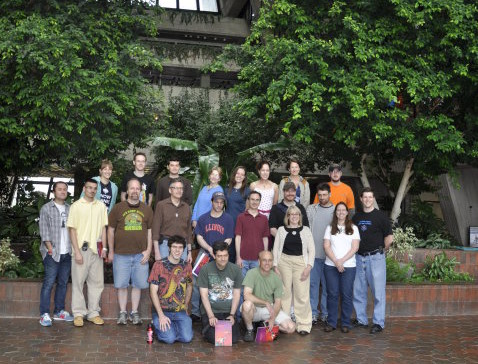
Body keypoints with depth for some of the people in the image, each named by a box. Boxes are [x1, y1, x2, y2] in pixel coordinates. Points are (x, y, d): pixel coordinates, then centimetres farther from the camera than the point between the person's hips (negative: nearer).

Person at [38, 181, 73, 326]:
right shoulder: (46, 208, 1)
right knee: (49, 283, -6)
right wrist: (51, 249, -11)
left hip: (67, 253, 5)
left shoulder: (70, 209, 13)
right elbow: (44, 230, -5)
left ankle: (59, 311, 18)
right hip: (53, 253, -5)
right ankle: (44, 314, -1)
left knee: (63, 283, 9)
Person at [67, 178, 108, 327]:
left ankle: (93, 312, 16)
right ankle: (78, 313, 10)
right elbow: (72, 230, -4)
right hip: (81, 248, -3)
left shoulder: (101, 206, 9)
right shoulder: (76, 206, -1)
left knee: (96, 281, 6)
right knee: (78, 281, 1)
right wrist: (77, 251, -11)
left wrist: (104, 248, 4)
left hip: (96, 249, 4)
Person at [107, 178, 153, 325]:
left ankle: (135, 312, 18)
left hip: (140, 254, 1)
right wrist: (111, 251, 3)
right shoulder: (118, 208, 2)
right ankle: (122, 313, 16)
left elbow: (150, 231, 9)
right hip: (121, 254, -1)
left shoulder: (147, 209, 7)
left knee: (137, 284, 6)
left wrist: (148, 250, 0)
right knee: (121, 284, 4)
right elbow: (111, 230, 5)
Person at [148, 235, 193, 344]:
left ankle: (173, 326, 14)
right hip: (162, 310, -3)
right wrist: (161, 315, -13)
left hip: (180, 312, 3)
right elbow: (153, 291, -7)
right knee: (169, 338, -22)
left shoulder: (186, 267, 5)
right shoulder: (159, 265, -6)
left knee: (187, 338, -17)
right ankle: (158, 325, 10)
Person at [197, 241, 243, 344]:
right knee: (214, 338, -20)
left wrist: (232, 315, -7)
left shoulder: (236, 270, 1)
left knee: (234, 338, -15)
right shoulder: (205, 269, -6)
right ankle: (206, 326, 14)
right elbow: (204, 295, -6)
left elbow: (236, 294, 4)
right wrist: (211, 316, -14)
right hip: (210, 310, -2)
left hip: (228, 311, 2)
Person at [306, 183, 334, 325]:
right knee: (313, 283, 3)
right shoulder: (311, 209, 9)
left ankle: (326, 314, 15)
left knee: (327, 285, 5)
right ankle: (313, 313, 11)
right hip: (313, 253, 1)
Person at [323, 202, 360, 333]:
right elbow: (326, 246, 2)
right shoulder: (330, 228, 10)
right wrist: (336, 261, -11)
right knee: (332, 294, 1)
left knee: (347, 295, 0)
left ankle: (346, 323, 9)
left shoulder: (353, 228, 8)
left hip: (348, 266, -1)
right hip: (331, 265, 1)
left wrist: (342, 260, -10)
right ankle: (331, 322, 9)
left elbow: (355, 247, 0)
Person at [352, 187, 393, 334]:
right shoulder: (356, 217, 12)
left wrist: (381, 250, 5)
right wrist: (356, 250, 9)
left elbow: (389, 238, -4)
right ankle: (361, 319, 21)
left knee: (378, 291, -2)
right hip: (359, 257, 5)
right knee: (358, 291, 9)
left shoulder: (380, 216, -3)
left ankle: (379, 322, 6)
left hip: (375, 257, -5)